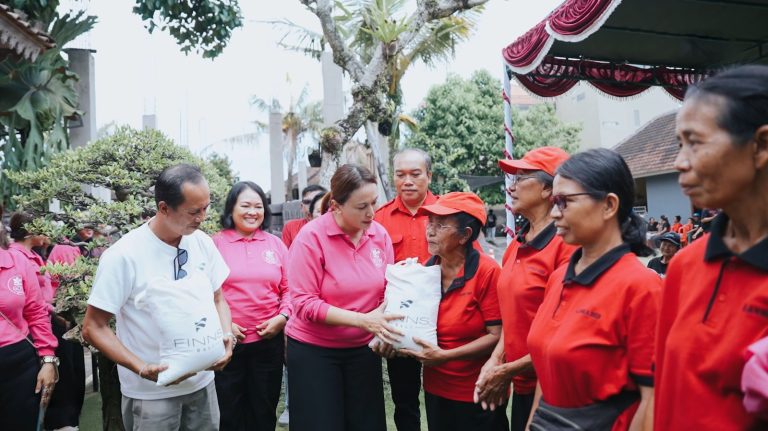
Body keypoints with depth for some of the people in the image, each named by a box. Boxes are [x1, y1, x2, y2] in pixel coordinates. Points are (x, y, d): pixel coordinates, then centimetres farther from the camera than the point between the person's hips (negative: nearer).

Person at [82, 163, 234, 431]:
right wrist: (143, 369, -22)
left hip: (203, 381, 5)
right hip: (151, 392, -4)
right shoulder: (124, 256, -18)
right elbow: (93, 328, -12)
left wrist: (227, 336, -11)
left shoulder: (202, 242, -4)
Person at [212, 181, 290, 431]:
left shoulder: (275, 244, 6)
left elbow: (289, 288, 7)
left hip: (269, 340, 2)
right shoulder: (215, 244, -2)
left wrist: (283, 317, -8)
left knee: (264, 411, 16)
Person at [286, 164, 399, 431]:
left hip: (363, 348, 4)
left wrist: (383, 321, -16)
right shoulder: (311, 237, -17)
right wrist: (363, 320, -26)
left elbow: (386, 289, 5)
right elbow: (304, 303, -19)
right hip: (314, 350, -3)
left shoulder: (380, 234, -5)